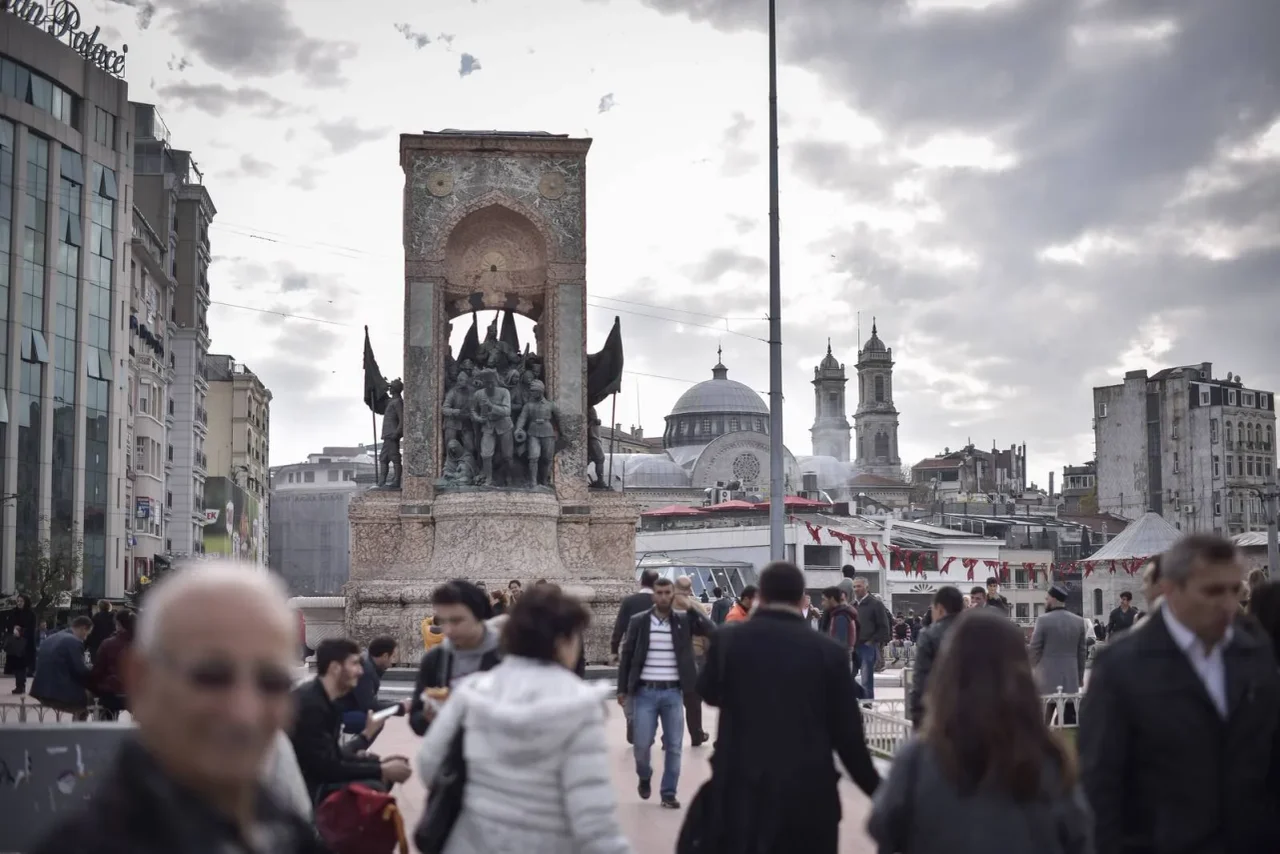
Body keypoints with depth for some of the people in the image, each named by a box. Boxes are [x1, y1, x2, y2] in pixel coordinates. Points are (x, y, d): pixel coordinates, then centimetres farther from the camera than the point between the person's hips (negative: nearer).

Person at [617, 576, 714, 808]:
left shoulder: (684, 621, 2)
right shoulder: (639, 621, 1)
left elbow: (711, 630, -11)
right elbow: (627, 656, 4)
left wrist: (689, 606, -16)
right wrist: (622, 688, 1)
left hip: (673, 693, 1)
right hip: (645, 691, -1)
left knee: (673, 746, 3)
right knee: (641, 744, -1)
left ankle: (668, 793, 14)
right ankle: (644, 778, 29)